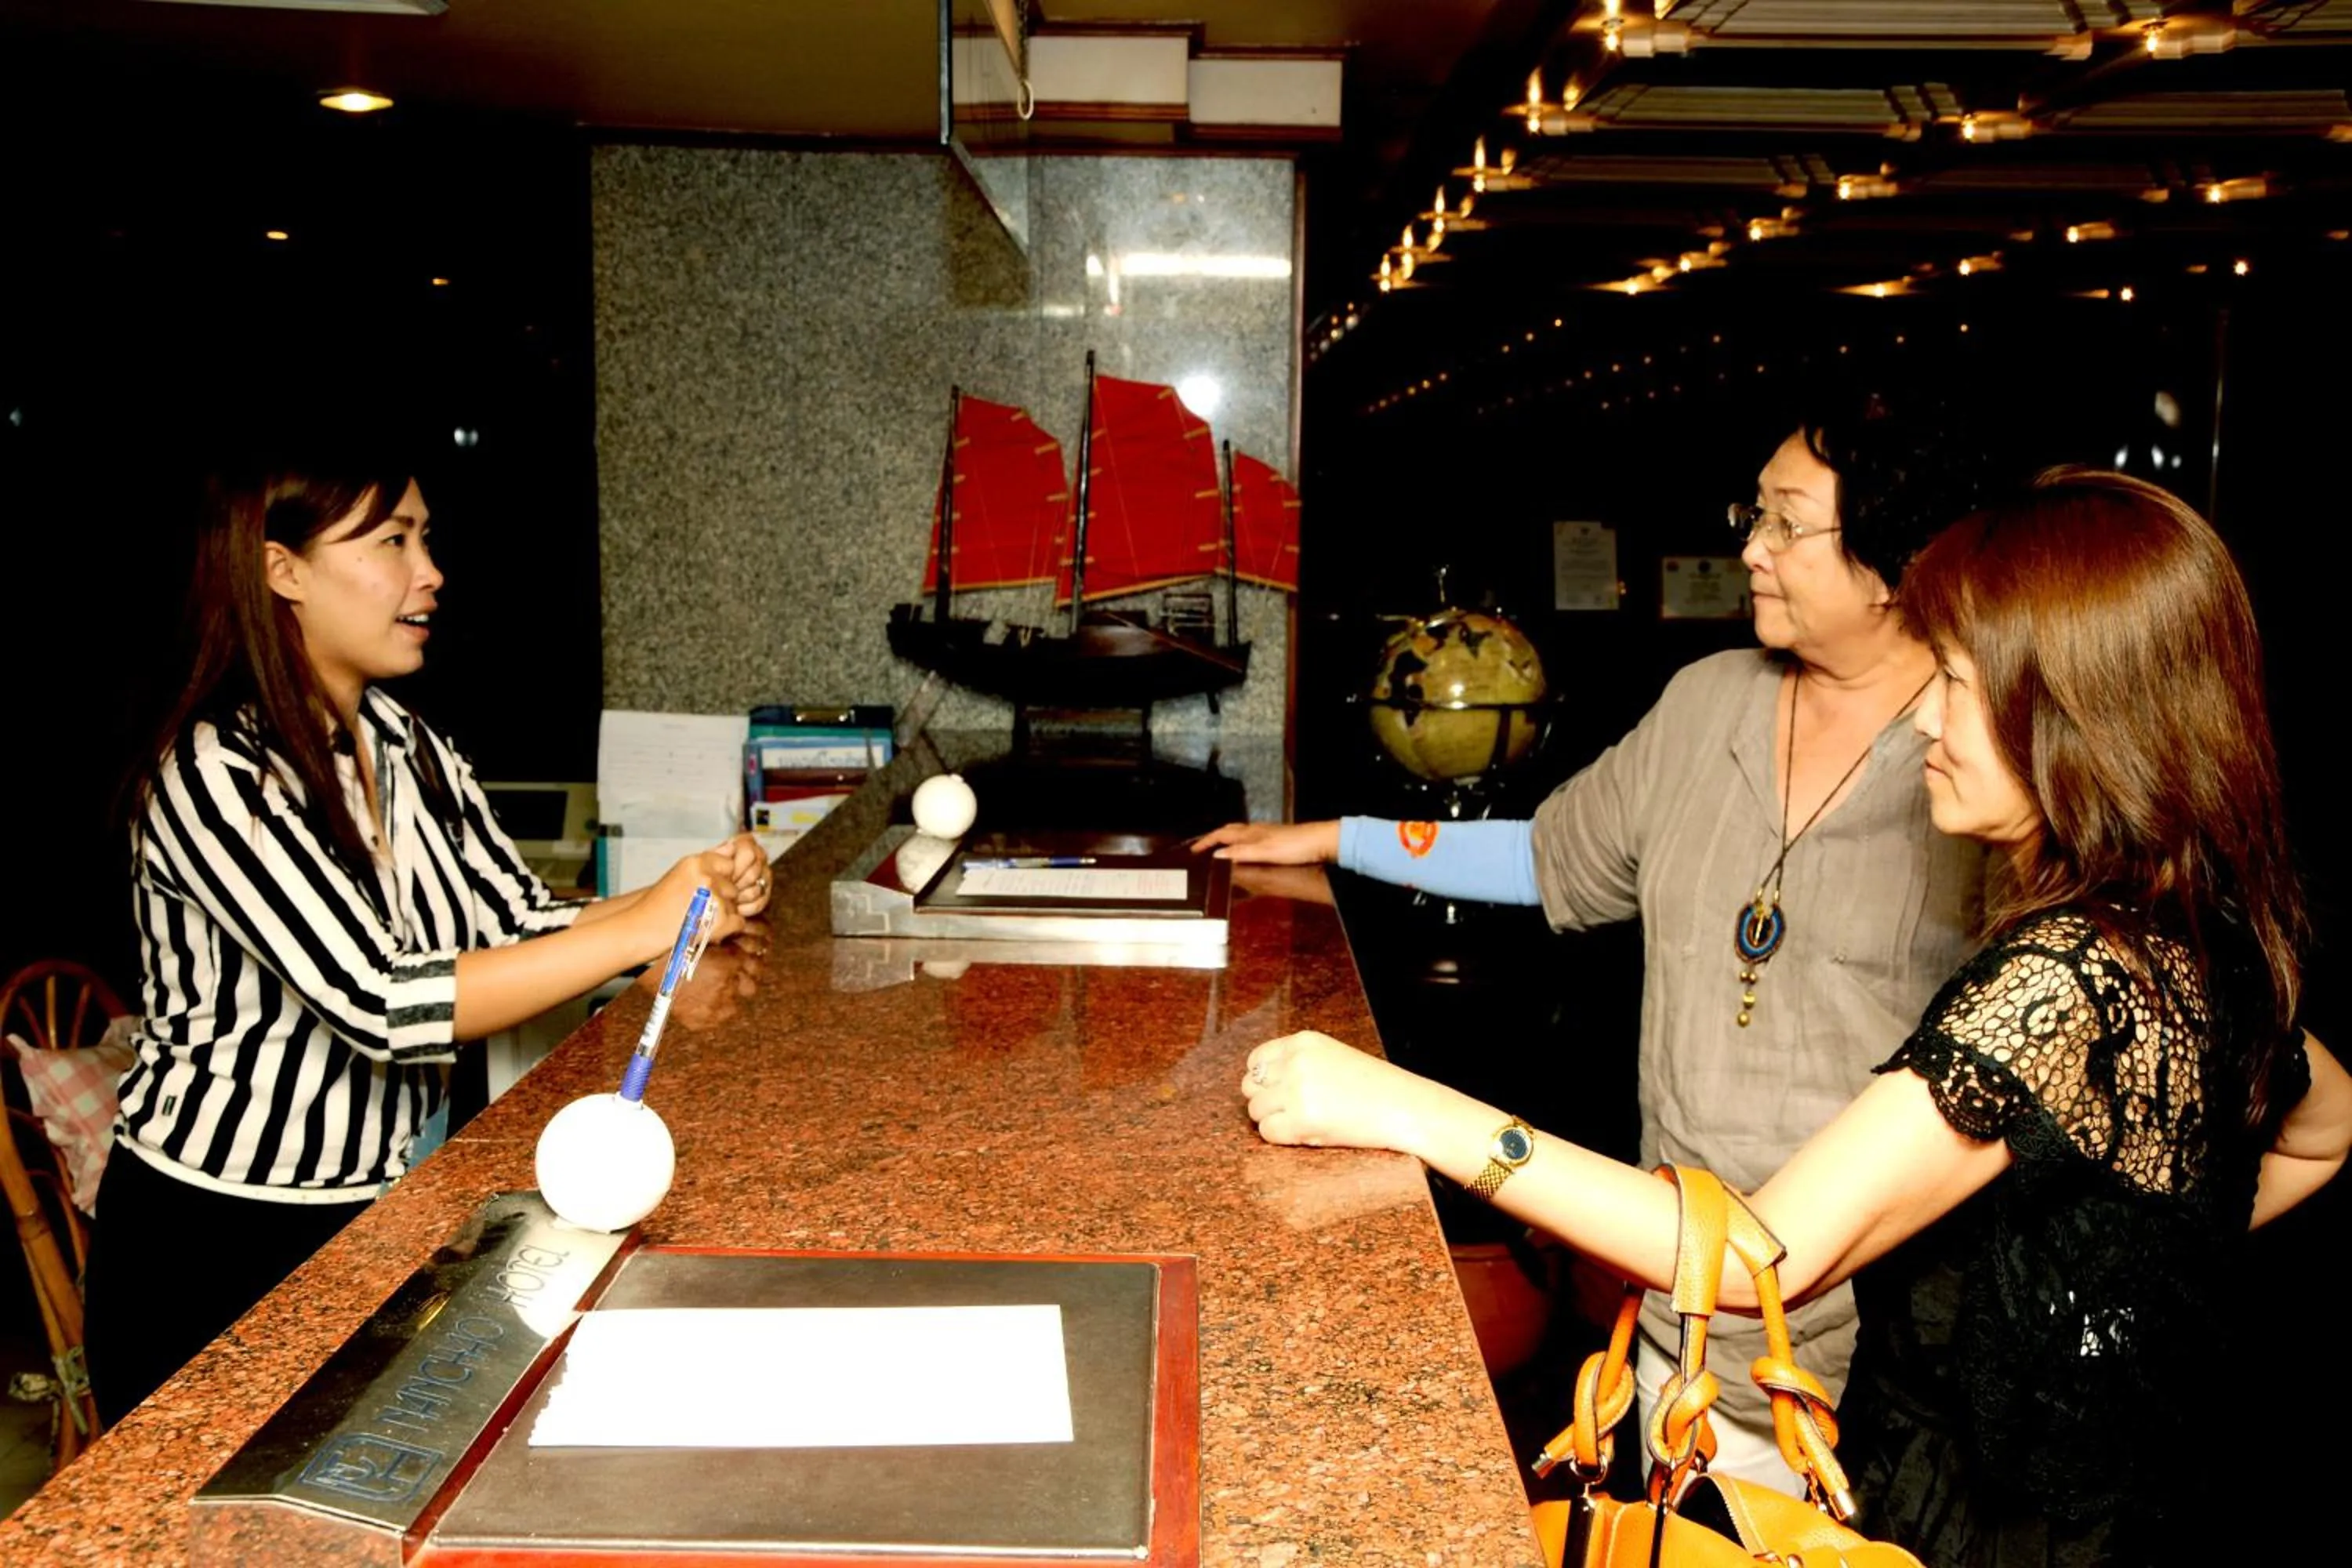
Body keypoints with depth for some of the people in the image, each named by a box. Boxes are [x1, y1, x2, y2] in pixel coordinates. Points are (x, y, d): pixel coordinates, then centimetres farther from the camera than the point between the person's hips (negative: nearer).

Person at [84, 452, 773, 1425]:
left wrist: (695, 898, -16)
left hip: (380, 1209, 7)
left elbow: (522, 928, 2)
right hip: (217, 1242, -7)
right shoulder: (212, 772, -21)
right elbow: (380, 1004, -29)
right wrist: (641, 929, -31)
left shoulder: (410, 749, 4)